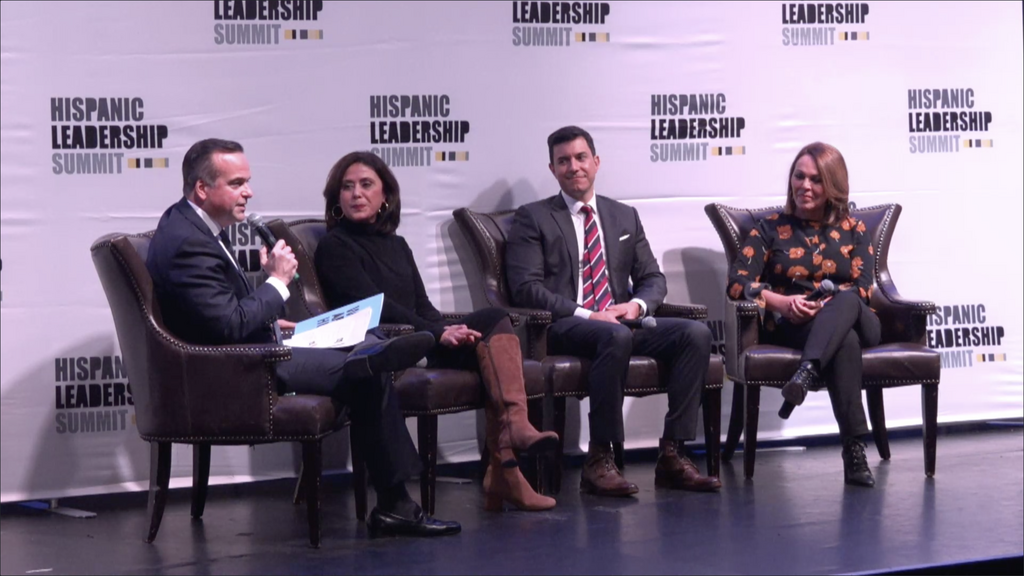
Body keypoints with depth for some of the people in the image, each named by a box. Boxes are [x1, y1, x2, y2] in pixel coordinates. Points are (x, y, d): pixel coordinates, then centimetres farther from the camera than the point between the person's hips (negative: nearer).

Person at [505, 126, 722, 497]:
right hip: (564, 328, -5)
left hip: (622, 320, 5)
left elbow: (653, 279, 18)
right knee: (616, 337, -39)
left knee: (697, 334, -21)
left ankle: (671, 455, -21)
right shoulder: (532, 218, 7)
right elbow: (526, 288, -5)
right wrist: (586, 314, -16)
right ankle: (598, 460, -33)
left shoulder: (625, 217, 21)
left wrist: (636, 305, -7)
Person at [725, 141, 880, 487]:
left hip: (856, 321, 2)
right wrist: (782, 302, -19)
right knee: (845, 341, -39)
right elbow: (738, 282, 1)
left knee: (846, 301, -38)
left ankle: (806, 375, -59)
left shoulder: (853, 231, 17)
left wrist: (825, 306, -19)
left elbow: (861, 291, 3)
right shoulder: (771, 229, 13)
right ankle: (854, 449, -50)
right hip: (790, 327, -2)